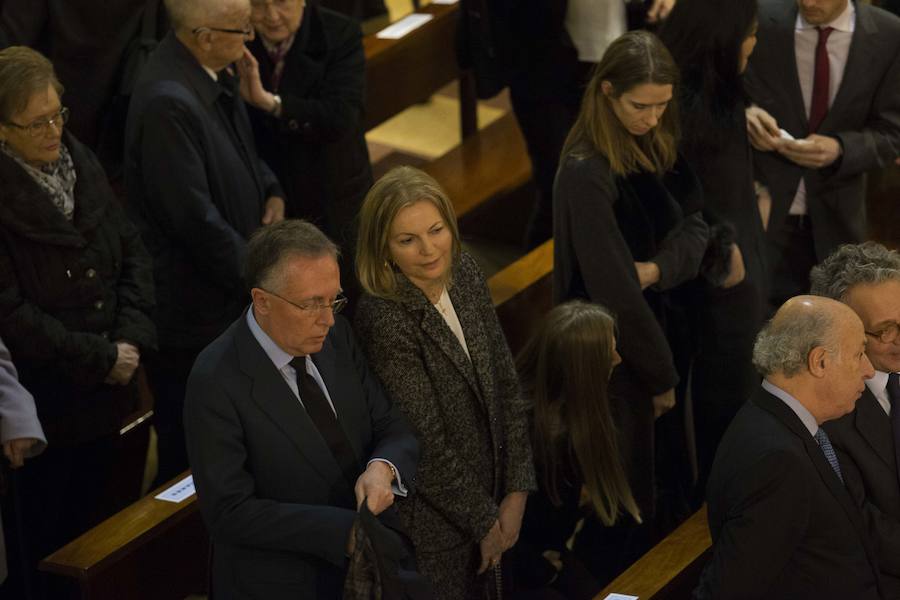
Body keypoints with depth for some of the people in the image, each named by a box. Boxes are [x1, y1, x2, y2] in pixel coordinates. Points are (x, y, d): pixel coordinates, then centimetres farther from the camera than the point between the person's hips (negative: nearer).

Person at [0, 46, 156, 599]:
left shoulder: (82, 164, 3)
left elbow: (132, 252, 7)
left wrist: (132, 337, -8)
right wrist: (99, 360, -16)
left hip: (103, 398, 7)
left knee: (93, 527, 18)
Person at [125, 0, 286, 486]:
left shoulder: (213, 77, 1)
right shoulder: (168, 103, -29)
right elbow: (196, 217, -26)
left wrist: (270, 191, 3)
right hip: (194, 314, -9)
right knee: (190, 454, 5)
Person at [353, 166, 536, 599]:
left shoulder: (465, 275, -5)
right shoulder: (385, 320, -26)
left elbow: (504, 383, 2)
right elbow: (424, 442, -21)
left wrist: (516, 490, -2)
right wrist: (483, 519, -11)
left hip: (486, 490, 7)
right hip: (430, 517, -7)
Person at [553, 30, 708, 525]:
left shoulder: (656, 145, -1)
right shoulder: (586, 174, -25)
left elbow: (693, 224, 0)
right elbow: (613, 289, -24)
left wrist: (657, 268, -23)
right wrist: (660, 375, -15)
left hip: (661, 328, 7)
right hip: (615, 356, -7)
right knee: (628, 500, 5)